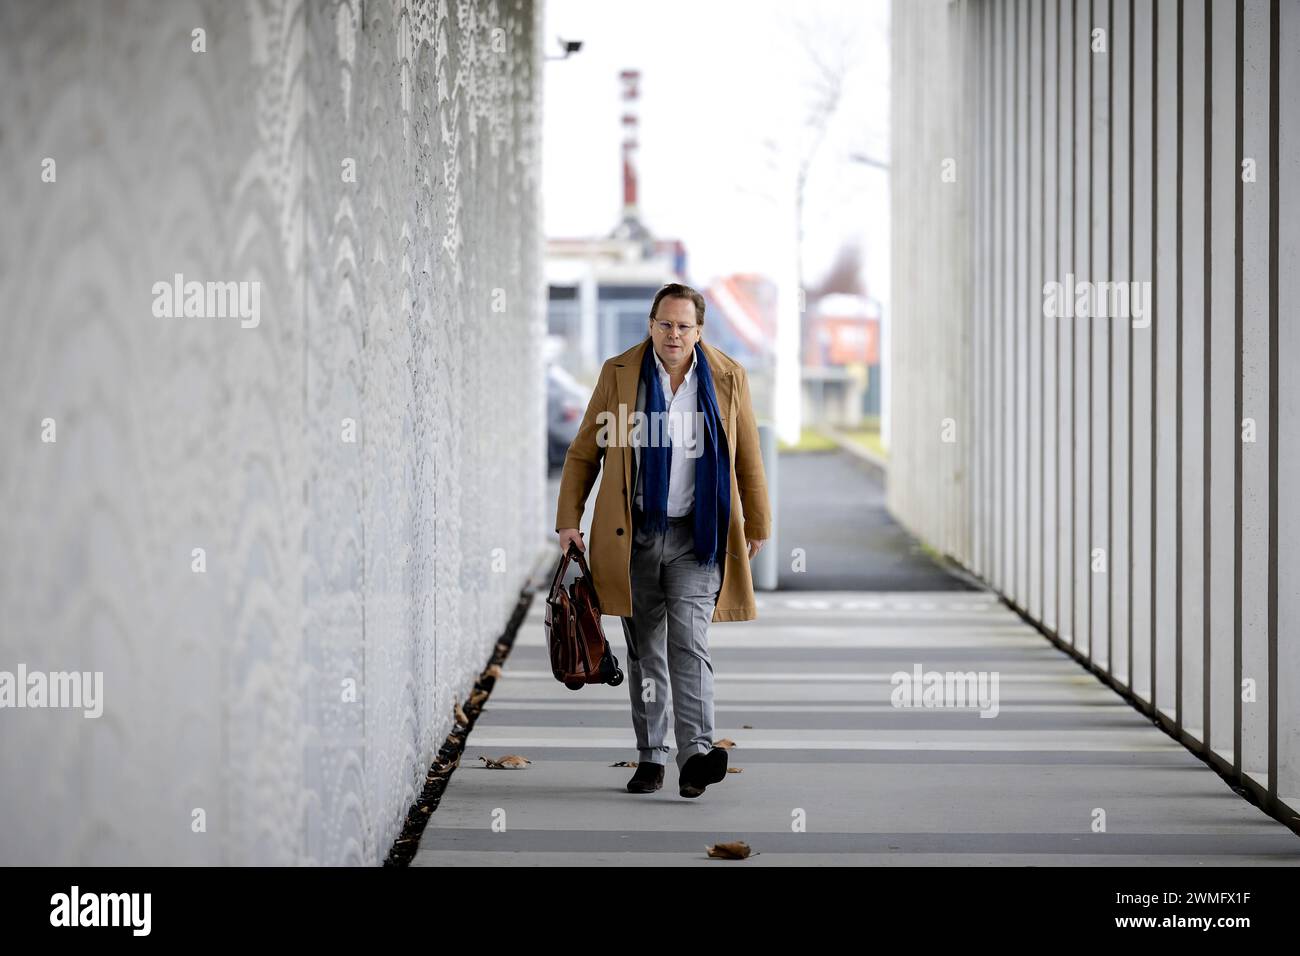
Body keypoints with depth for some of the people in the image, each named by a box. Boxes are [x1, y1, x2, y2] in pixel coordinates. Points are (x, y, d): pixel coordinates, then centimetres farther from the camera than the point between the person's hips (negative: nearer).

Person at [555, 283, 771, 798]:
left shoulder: (728, 378, 2)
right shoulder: (618, 373, 2)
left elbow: (748, 459, 11)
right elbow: (584, 451, 6)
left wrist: (757, 526, 14)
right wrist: (568, 520, 1)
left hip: (695, 536, -1)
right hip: (633, 535, 1)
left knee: (689, 643, -13)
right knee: (644, 652, 8)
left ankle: (695, 756, -20)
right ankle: (650, 759, 15)